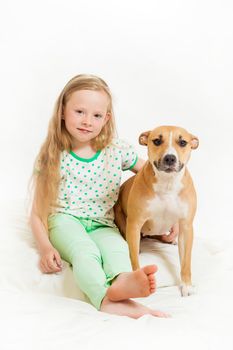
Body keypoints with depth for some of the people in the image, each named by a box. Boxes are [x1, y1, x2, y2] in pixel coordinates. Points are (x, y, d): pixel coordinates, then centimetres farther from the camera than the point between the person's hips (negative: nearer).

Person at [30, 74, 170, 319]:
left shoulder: (117, 150, 0)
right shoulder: (53, 158, -5)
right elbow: (37, 211, -2)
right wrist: (45, 247, -17)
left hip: (101, 224, 2)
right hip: (64, 219, -2)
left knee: (117, 248, -32)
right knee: (85, 251, -35)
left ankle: (122, 281, -64)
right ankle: (108, 300, -61)